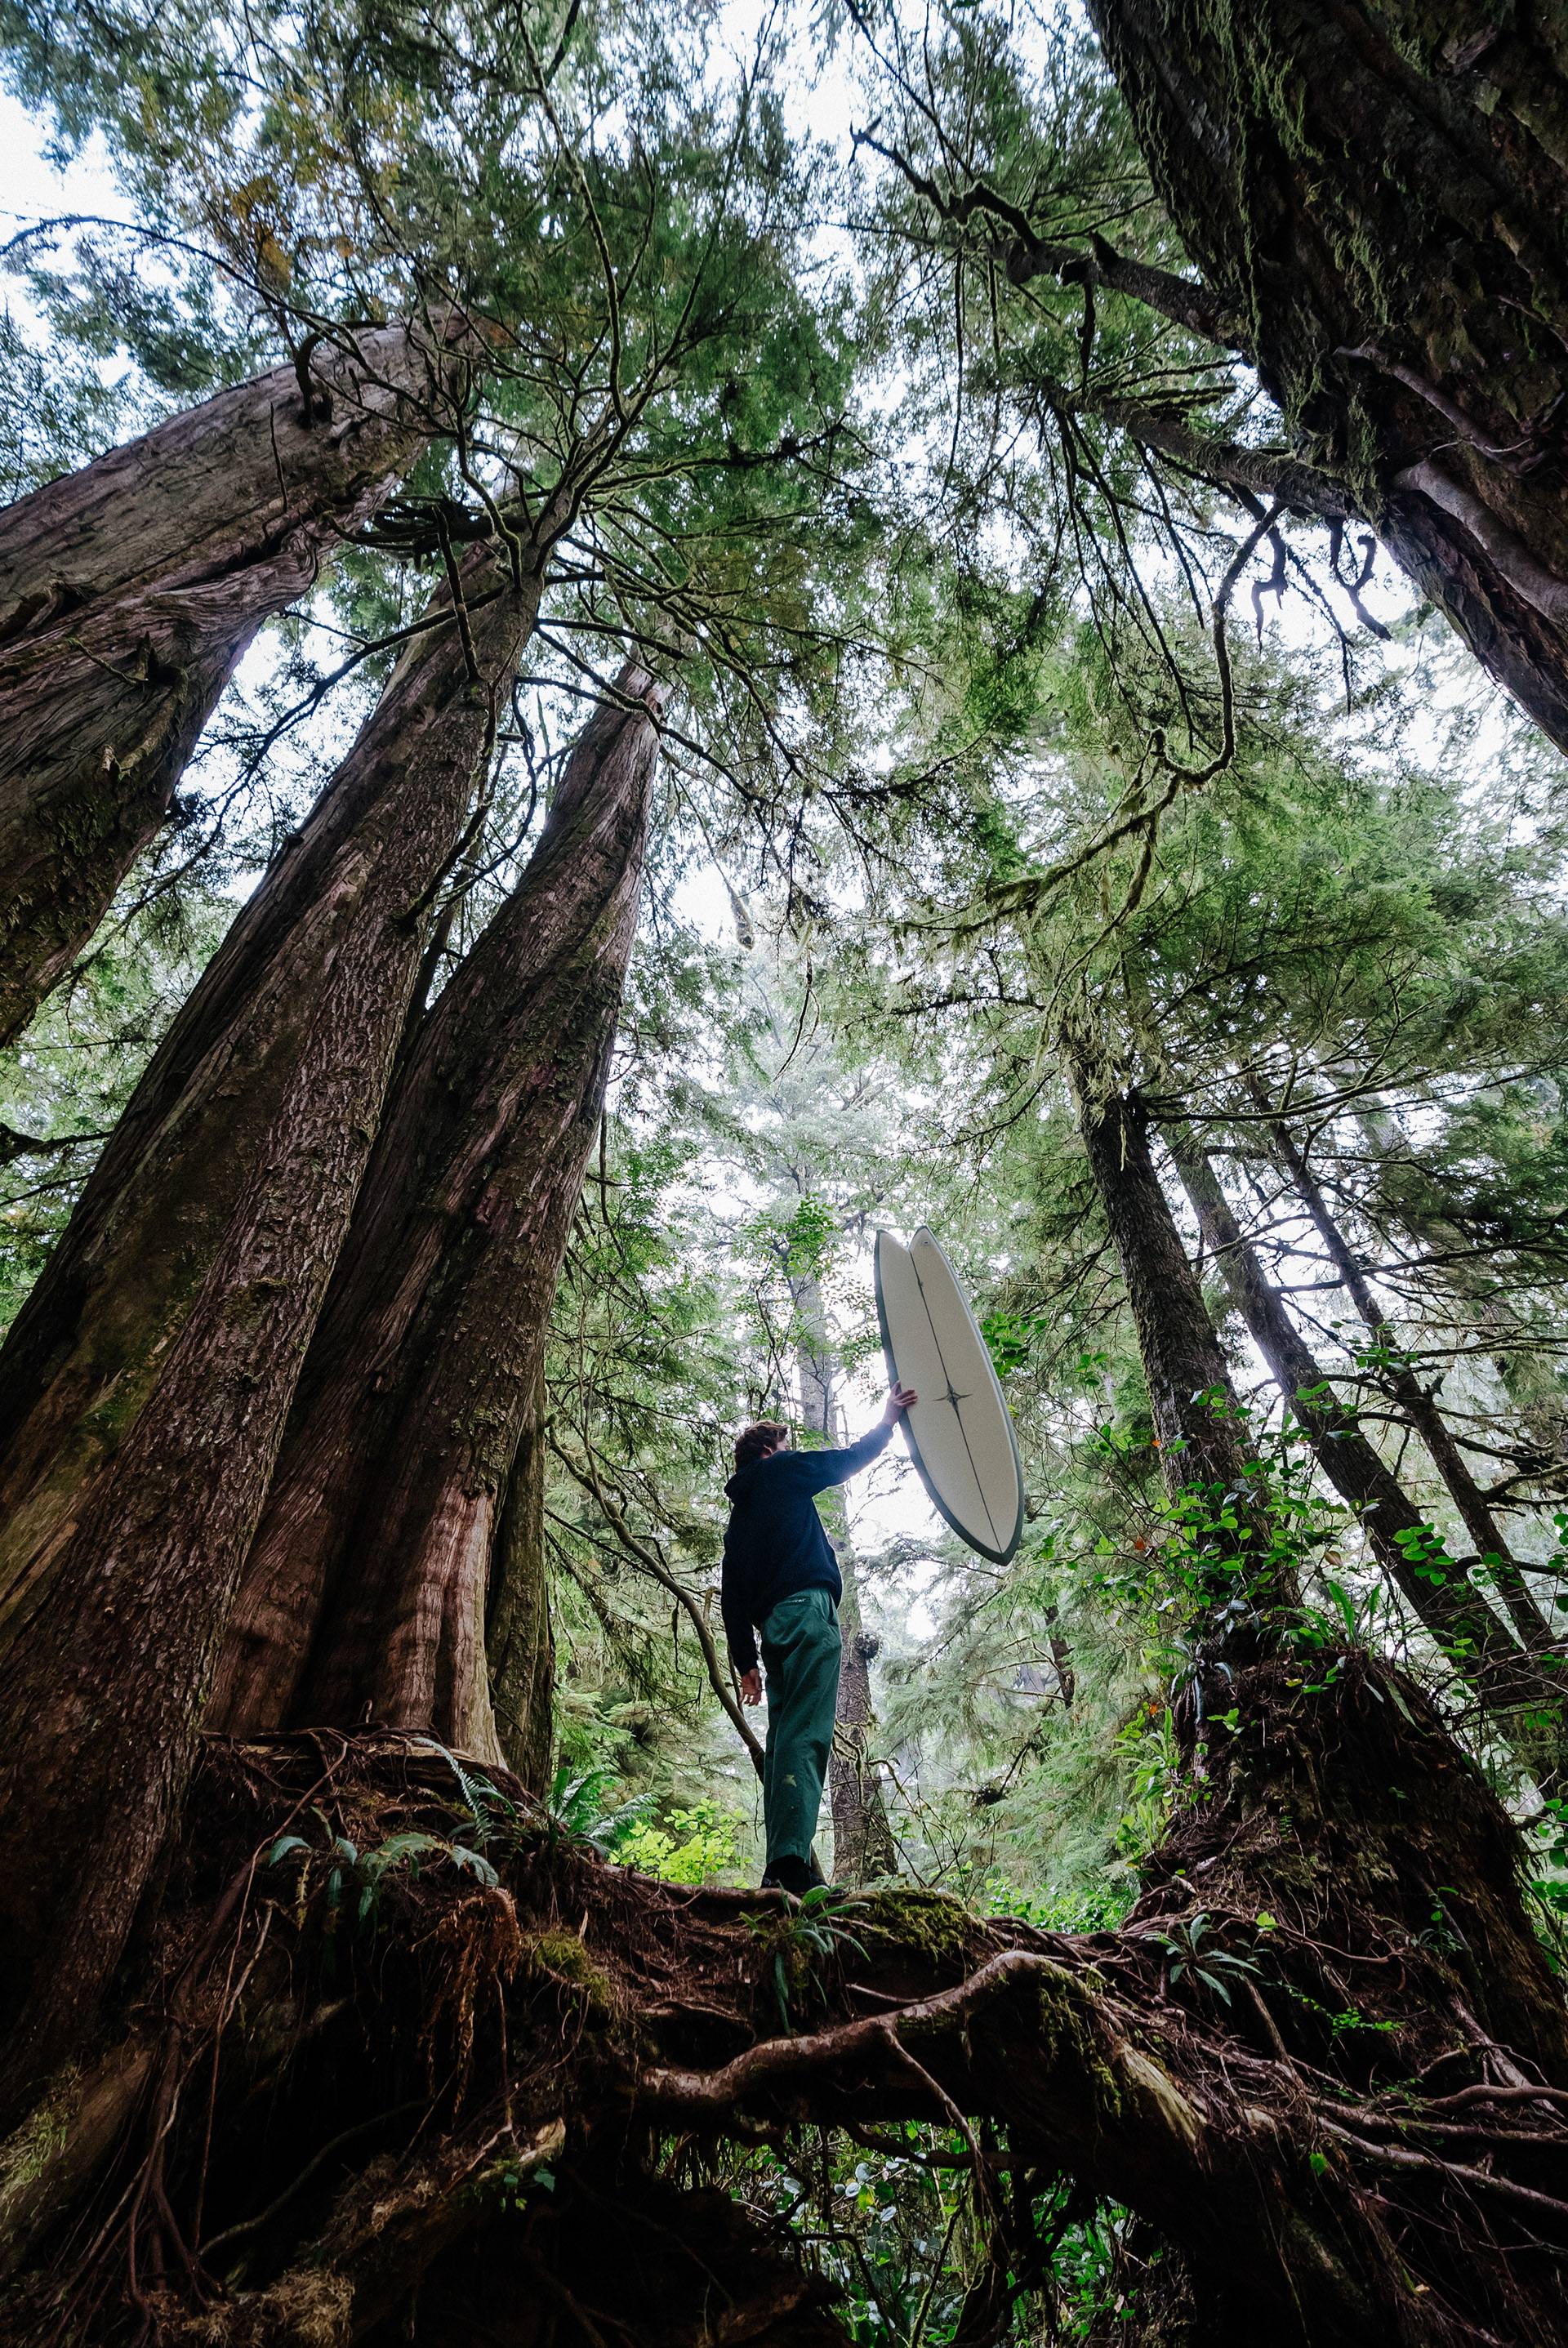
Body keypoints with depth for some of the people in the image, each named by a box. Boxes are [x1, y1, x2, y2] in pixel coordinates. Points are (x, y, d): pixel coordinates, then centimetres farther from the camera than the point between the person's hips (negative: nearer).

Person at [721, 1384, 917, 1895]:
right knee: (804, 1734, -16)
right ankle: (790, 1861, -26)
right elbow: (851, 1459, 15)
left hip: (771, 1626, 8)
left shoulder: (738, 1515, 27)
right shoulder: (782, 1471, 10)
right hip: (806, 1611, -7)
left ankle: (782, 1869, 3)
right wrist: (888, 1420, 28)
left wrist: (745, 1662, 18)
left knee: (784, 1738, 7)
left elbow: (732, 1597, 21)